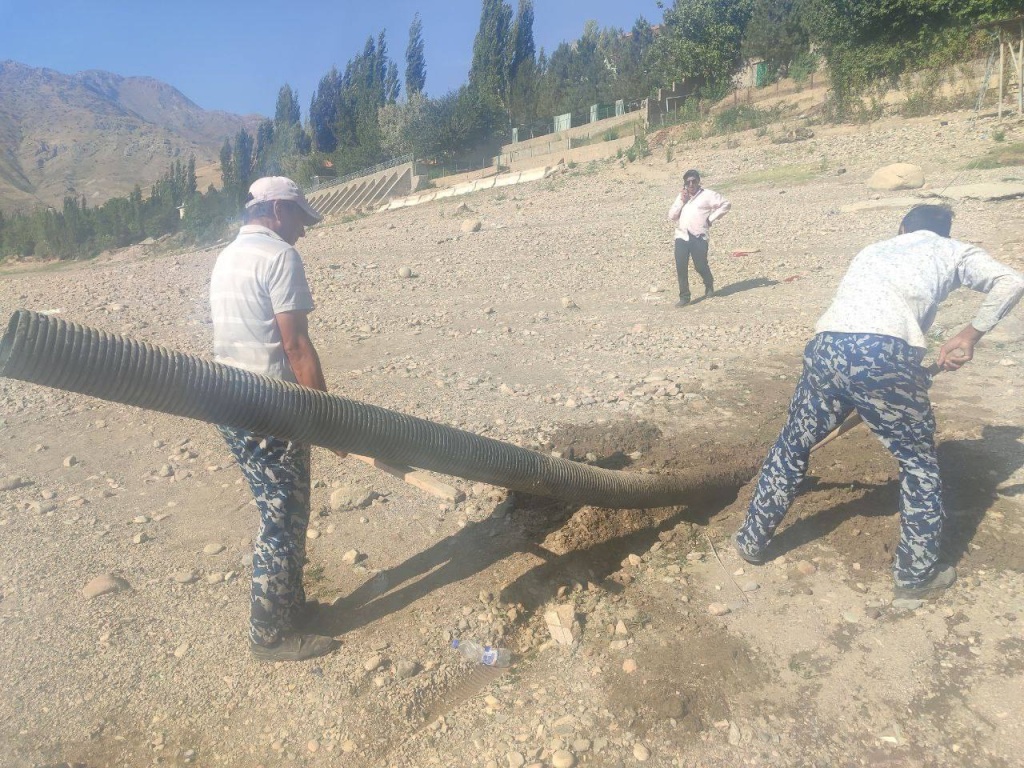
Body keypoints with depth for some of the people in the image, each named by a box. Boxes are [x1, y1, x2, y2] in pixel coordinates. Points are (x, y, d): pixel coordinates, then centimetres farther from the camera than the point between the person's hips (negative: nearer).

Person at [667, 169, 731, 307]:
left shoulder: (708, 195, 0)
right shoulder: (681, 196, 16)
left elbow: (726, 204, -3)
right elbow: (671, 216, 8)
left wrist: (712, 218, -4)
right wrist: (681, 201, -3)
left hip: (699, 237, -4)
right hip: (681, 236, 4)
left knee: (700, 266, 2)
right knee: (681, 268, -4)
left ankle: (709, 286, 32)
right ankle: (684, 297, 5)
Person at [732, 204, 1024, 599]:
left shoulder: (873, 250, 36)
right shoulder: (950, 251, 24)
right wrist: (970, 335, 17)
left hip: (826, 347, 4)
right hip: (883, 354, -4)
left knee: (791, 448, 23)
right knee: (919, 462, 18)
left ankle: (752, 540, 35)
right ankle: (917, 573, 29)